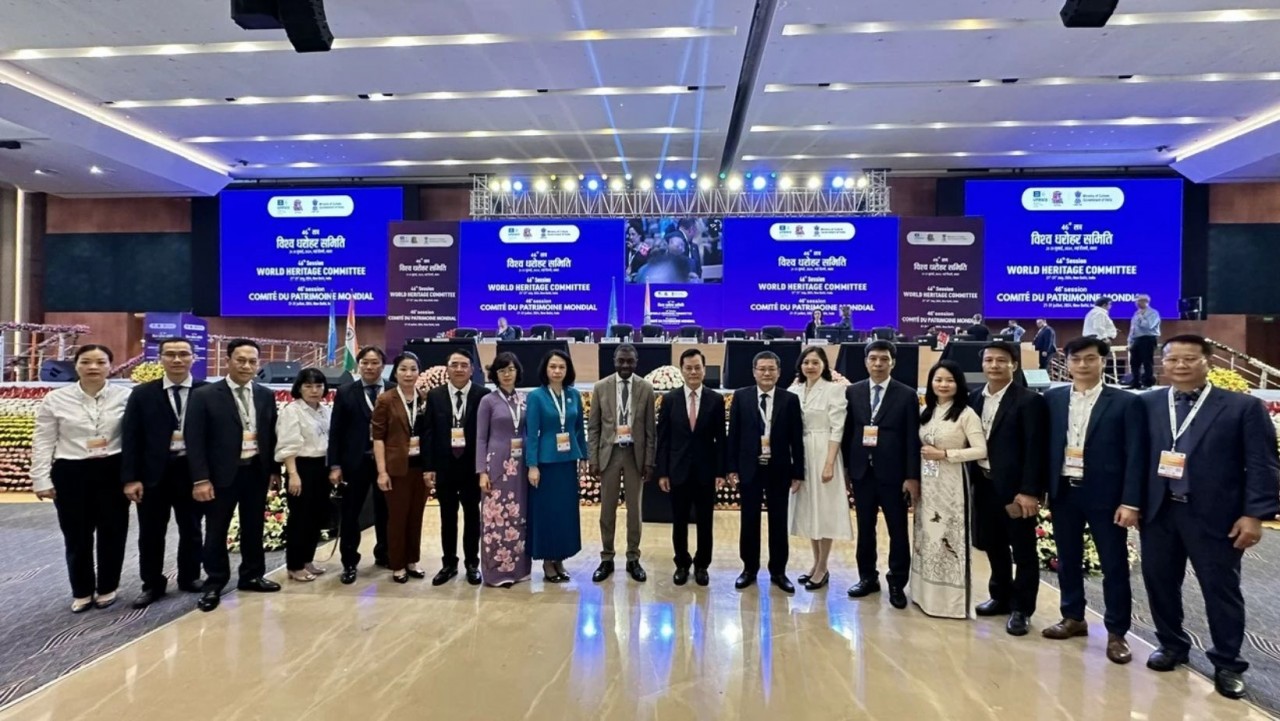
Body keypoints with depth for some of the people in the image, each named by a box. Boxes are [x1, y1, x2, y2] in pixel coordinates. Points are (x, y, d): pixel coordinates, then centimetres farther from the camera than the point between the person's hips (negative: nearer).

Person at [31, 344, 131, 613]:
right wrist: (41, 480, 0)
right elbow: (42, 442, 3)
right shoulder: (55, 399, 0)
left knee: (112, 533, 8)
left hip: (113, 472, -1)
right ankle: (82, 591, 27)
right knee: (77, 536, 10)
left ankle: (107, 588, 26)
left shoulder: (126, 397, -3)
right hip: (70, 473, 1)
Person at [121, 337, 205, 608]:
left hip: (192, 471, -1)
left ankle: (190, 578, 30)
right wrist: (130, 478, -7)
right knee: (151, 533, 10)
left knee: (191, 530, 13)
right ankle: (152, 584, 26)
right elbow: (130, 438, 0)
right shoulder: (142, 394, 2)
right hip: (153, 473, 1)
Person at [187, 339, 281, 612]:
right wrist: (200, 479, -15)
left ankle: (252, 576, 29)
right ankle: (214, 584, 21)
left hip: (257, 471, 4)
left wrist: (274, 470, 9)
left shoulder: (266, 396, 6)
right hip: (222, 474, -4)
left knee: (253, 527, 14)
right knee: (216, 531, 7)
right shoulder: (205, 395, -7)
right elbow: (195, 440, -10)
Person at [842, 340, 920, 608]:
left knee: (898, 530, 6)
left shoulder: (907, 395, -2)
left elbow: (913, 438, -5)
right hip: (861, 472, 2)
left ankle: (897, 583, 19)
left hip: (893, 473, -2)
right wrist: (845, 468, 3)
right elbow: (847, 432, 6)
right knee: (865, 528, 11)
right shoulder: (852, 392, 5)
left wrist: (912, 476, -9)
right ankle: (868, 577, 25)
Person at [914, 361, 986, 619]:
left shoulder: (966, 414, -9)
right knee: (927, 537, 11)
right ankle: (927, 595, 22)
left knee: (950, 538, 0)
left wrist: (944, 454, -17)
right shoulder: (926, 412, 10)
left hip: (951, 484, -6)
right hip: (927, 484, 6)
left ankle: (952, 600, 13)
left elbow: (981, 451, -16)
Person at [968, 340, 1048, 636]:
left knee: (1023, 550, 7)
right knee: (993, 545, 17)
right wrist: (972, 479, 5)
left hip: (1015, 487, -6)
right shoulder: (974, 398, 7)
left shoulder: (1029, 401, -11)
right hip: (984, 484, 6)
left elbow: (1035, 450, -14)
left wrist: (1029, 491, -18)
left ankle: (1021, 608, 19)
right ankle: (1001, 597, 33)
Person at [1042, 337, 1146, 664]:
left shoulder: (1126, 403, -5)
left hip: (1105, 495, -3)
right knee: (1067, 560, 14)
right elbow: (1044, 445, 7)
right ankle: (1073, 618, 30)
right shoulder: (1052, 399, 4)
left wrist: (1130, 502, -13)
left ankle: (1116, 632, 19)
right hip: (1063, 492, 3)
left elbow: (1135, 456, -8)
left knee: (1114, 566, 6)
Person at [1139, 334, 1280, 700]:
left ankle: (1228, 664, 25)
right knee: (1159, 582, 12)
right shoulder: (1146, 404, 5)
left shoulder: (1244, 407, -3)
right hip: (1158, 512, 3)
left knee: (1221, 588, 8)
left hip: (1214, 515, -3)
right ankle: (1172, 645, 32)